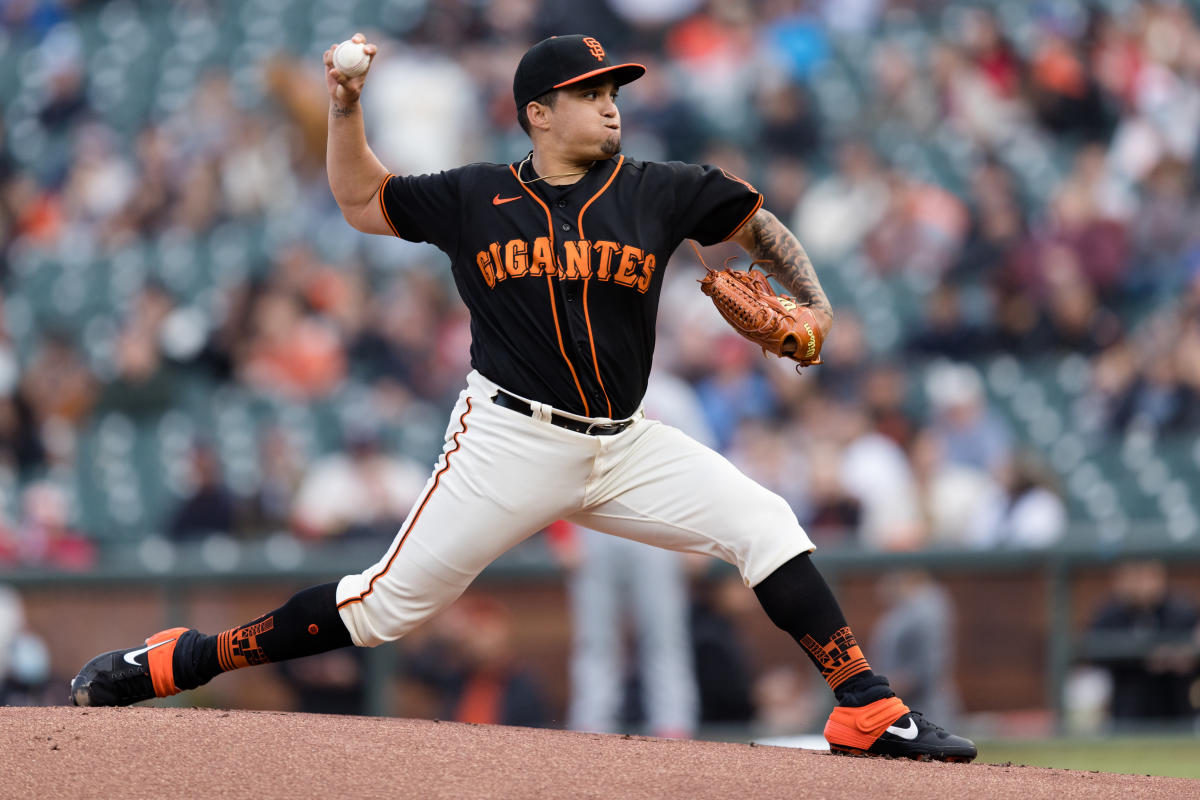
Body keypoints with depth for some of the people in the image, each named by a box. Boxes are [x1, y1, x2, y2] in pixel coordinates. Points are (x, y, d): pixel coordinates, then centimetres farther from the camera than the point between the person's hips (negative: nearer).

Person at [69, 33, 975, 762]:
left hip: (622, 445, 3)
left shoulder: (659, 191, 3)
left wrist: (813, 303, 1)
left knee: (765, 526, -11)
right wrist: (346, 107, -2)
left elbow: (757, 222, 15)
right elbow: (362, 199, 13)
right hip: (510, 441, -3)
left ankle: (866, 710, -7)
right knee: (389, 602, -4)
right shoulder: (476, 198, 1)